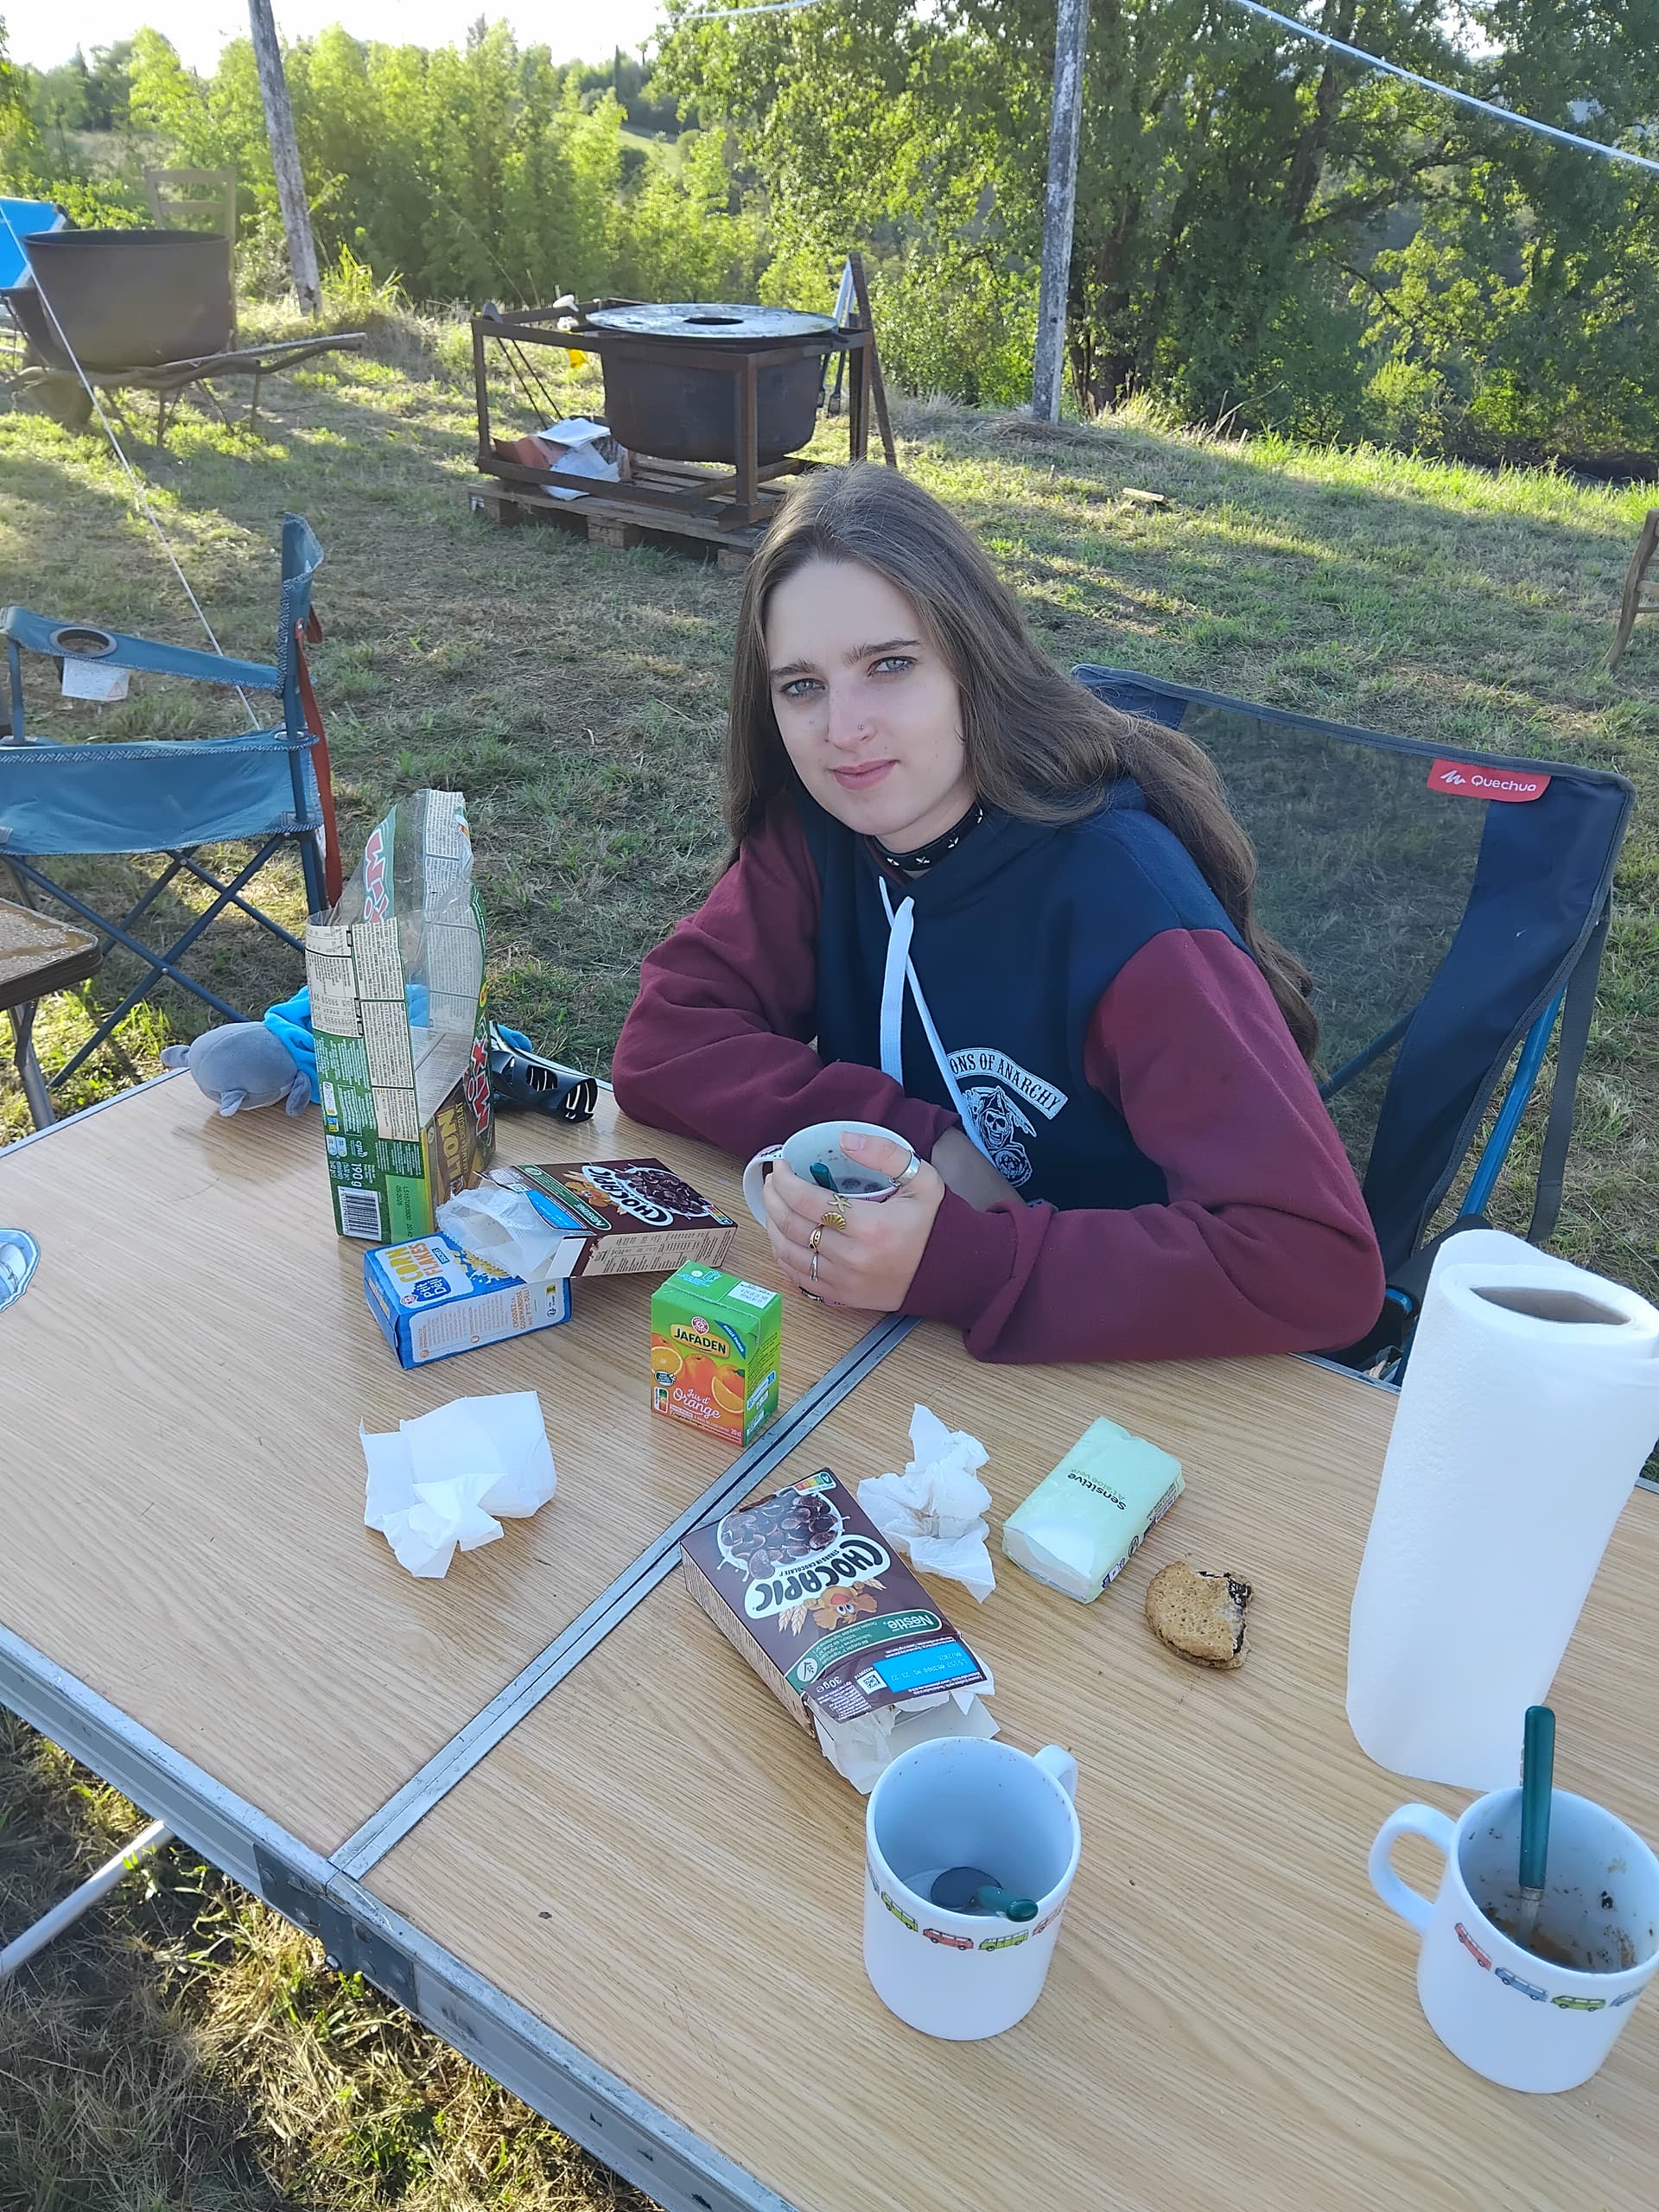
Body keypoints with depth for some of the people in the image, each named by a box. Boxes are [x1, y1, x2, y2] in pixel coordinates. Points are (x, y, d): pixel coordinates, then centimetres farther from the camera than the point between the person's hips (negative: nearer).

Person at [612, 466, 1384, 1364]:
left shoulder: (1122, 899, -23)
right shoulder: (815, 828, -7)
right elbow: (665, 1044, -10)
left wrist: (952, 1258, -32)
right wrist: (921, 1145, -21)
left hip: (1119, 1367, -3)